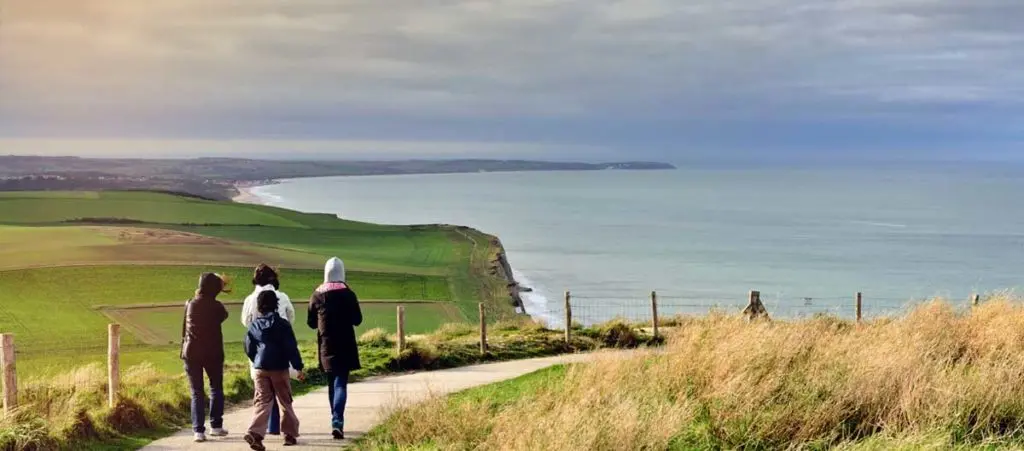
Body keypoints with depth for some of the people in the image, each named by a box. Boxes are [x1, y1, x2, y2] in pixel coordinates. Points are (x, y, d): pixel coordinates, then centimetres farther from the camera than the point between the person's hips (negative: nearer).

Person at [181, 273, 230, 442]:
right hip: (212, 353, -2)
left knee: (197, 393, 5)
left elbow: (184, 328, 10)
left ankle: (199, 430, -3)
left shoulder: (190, 304, 2)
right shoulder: (216, 306, -7)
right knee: (216, 389, 15)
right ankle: (216, 426, 13)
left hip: (191, 353, 2)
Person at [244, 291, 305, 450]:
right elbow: (291, 347, -9)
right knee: (285, 402, 11)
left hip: (260, 369, 2)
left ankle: (255, 432, -18)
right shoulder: (282, 324, -7)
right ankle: (290, 434, 20)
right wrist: (298, 366, -3)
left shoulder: (254, 325, 3)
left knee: (262, 401, 2)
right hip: (280, 369, -2)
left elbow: (249, 349, 9)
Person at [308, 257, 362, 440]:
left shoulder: (317, 295, -1)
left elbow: (311, 322, 6)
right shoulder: (347, 294, -9)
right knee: (341, 384, -5)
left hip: (326, 346, 3)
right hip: (344, 346, -3)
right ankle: (337, 421, -21)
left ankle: (335, 421, 25)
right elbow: (357, 320, -5)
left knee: (332, 383, 17)